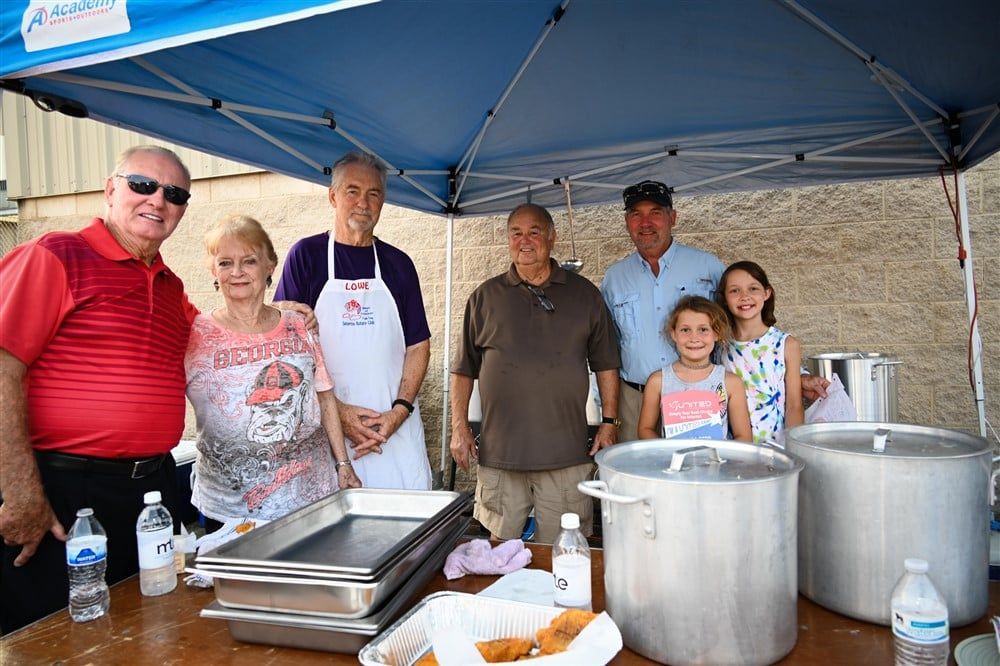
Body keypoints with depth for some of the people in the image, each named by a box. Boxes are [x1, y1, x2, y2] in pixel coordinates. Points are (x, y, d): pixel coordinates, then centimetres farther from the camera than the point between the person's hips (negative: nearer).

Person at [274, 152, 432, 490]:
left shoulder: (398, 264, 10)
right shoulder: (306, 255, 2)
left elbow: (418, 346, 8)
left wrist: (399, 410, -7)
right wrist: (336, 410, -10)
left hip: (397, 427, 3)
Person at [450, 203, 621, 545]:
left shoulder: (584, 294, 7)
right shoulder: (485, 296, 7)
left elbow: (606, 365, 9)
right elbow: (464, 369, 9)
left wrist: (609, 424, 3)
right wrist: (459, 427, 3)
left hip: (566, 455, 0)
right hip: (498, 454, 1)